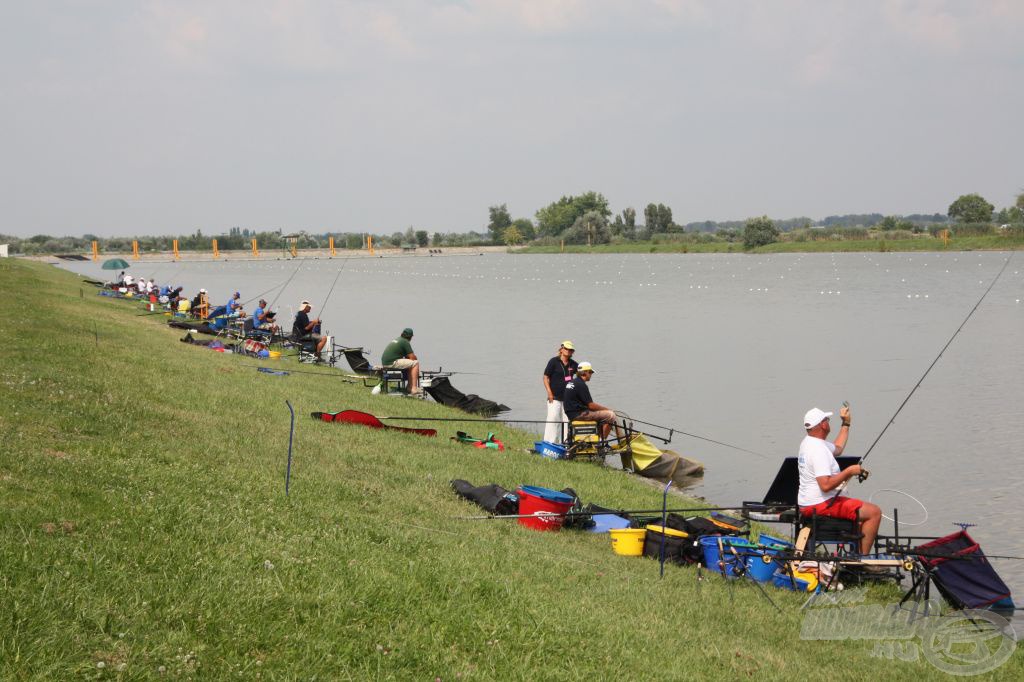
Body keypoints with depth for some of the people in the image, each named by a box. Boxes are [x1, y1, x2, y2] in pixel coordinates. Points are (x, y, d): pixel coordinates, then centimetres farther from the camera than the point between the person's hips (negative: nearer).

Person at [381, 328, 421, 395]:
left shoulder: (396, 340, 22)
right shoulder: (405, 342, -6)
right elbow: (412, 357, -7)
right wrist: (416, 359, 14)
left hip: (384, 362, 9)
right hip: (392, 363, -9)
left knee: (409, 364, 24)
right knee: (415, 363, -4)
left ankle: (410, 387, 20)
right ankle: (414, 388, -11)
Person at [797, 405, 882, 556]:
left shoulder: (808, 442, 11)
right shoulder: (818, 450, -22)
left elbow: (837, 448, 30)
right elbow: (826, 485, -30)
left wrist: (846, 423, 30)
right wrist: (849, 471, -20)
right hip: (820, 505, -11)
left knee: (863, 510, 27)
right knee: (874, 512, -11)